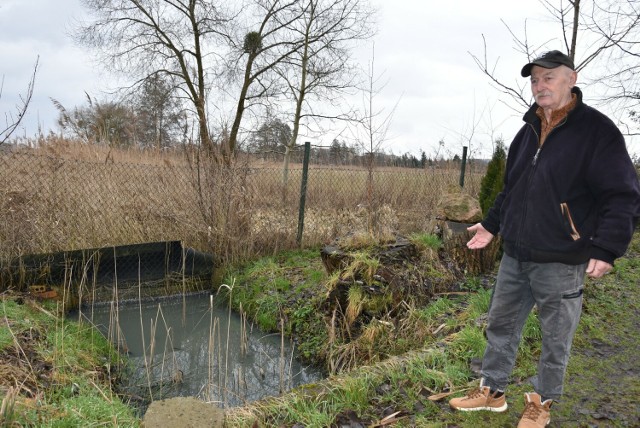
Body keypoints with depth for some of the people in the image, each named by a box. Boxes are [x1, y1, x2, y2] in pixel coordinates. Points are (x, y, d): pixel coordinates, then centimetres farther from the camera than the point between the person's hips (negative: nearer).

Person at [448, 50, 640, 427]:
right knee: (501, 325, 15)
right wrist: (492, 225, 19)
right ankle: (492, 392, 32)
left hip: (560, 263, -6)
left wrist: (607, 248, -22)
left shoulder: (597, 130, -10)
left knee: (556, 338, 10)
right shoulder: (528, 132, 12)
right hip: (515, 255, 7)